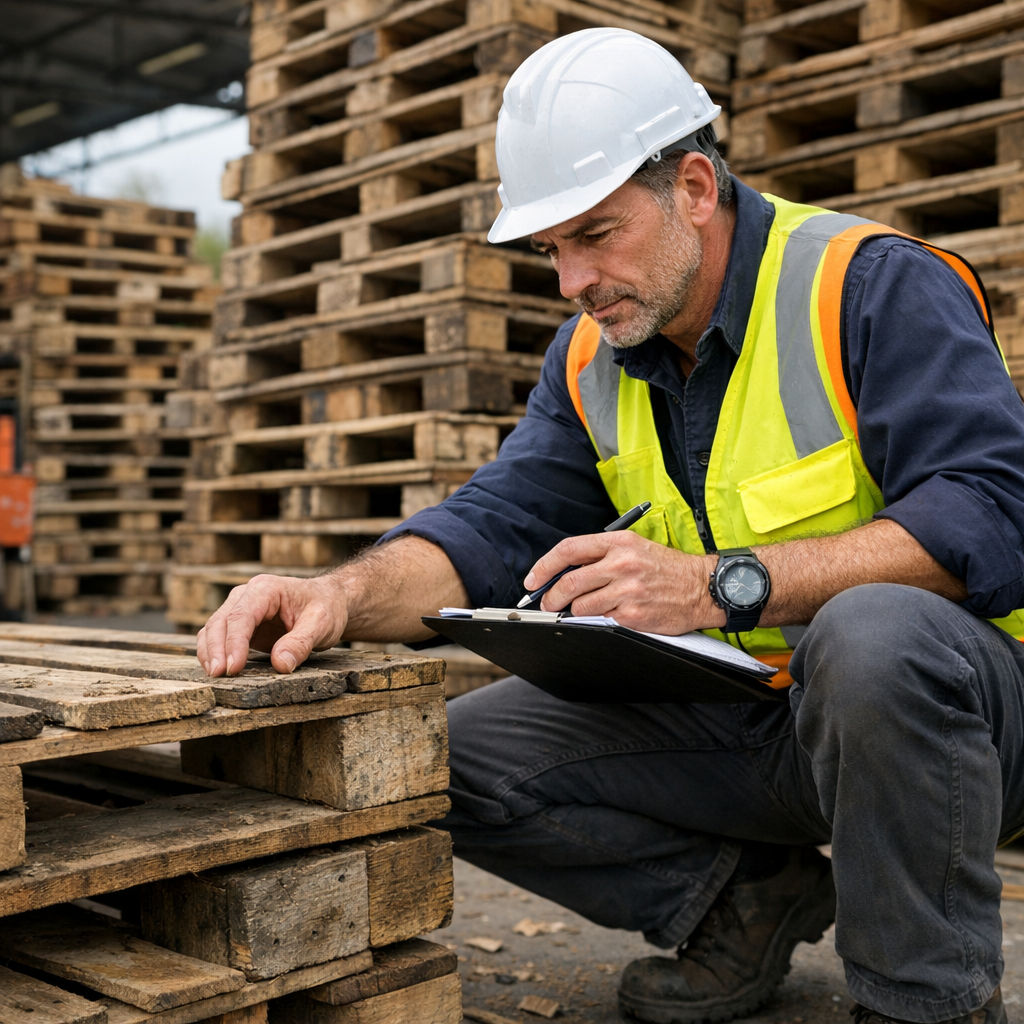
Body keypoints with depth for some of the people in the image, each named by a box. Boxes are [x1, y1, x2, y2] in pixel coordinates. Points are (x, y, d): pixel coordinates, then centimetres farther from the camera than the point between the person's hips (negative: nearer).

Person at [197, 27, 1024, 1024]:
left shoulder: (875, 284, -16)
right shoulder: (591, 360, 4)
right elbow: (496, 526, -2)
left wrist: (720, 585, -35)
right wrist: (340, 596, -22)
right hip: (735, 719, 6)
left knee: (871, 631, -40)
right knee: (458, 751, -7)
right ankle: (747, 894, 8)